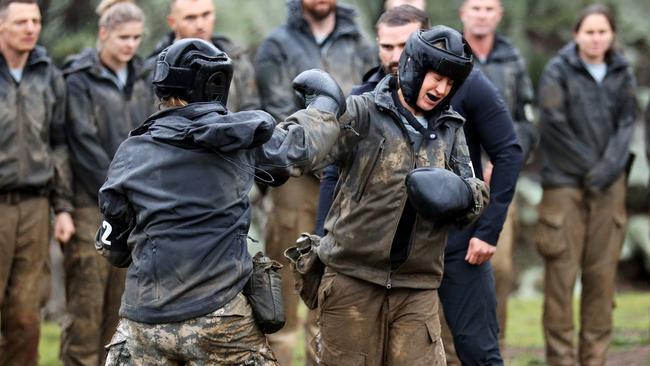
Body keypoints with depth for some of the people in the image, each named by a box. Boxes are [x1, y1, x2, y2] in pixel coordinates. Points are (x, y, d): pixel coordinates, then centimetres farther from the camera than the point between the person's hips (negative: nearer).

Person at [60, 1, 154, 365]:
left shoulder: (141, 80, 14)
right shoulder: (80, 81, -6)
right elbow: (85, 144, -10)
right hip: (92, 204, -6)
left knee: (121, 297, 6)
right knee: (87, 297, -7)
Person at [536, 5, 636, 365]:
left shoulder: (622, 74, 9)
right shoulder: (558, 71, -1)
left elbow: (626, 124, 6)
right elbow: (554, 126, -5)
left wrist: (610, 167, -9)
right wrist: (587, 168, -7)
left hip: (608, 186, 3)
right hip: (564, 183, -3)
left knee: (602, 273, 2)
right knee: (561, 272, -5)